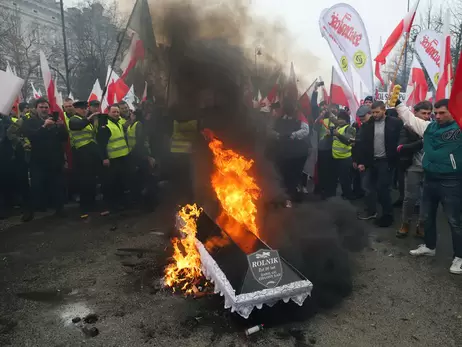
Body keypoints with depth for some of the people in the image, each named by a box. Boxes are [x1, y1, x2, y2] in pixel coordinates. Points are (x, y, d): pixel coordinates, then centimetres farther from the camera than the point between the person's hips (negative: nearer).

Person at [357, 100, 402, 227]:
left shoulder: (394, 123, -7)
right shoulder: (367, 125, 1)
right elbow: (362, 144, 2)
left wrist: (395, 159, -9)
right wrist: (361, 161, 0)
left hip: (385, 161, -4)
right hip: (371, 161, 4)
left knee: (382, 189, -1)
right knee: (369, 187, 12)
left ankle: (387, 214, 16)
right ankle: (371, 211, 28)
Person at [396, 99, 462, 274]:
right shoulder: (429, 127, 8)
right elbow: (409, 117, 16)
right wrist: (397, 102, 14)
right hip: (430, 179, 6)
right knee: (428, 216, 18)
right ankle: (429, 246, 36)